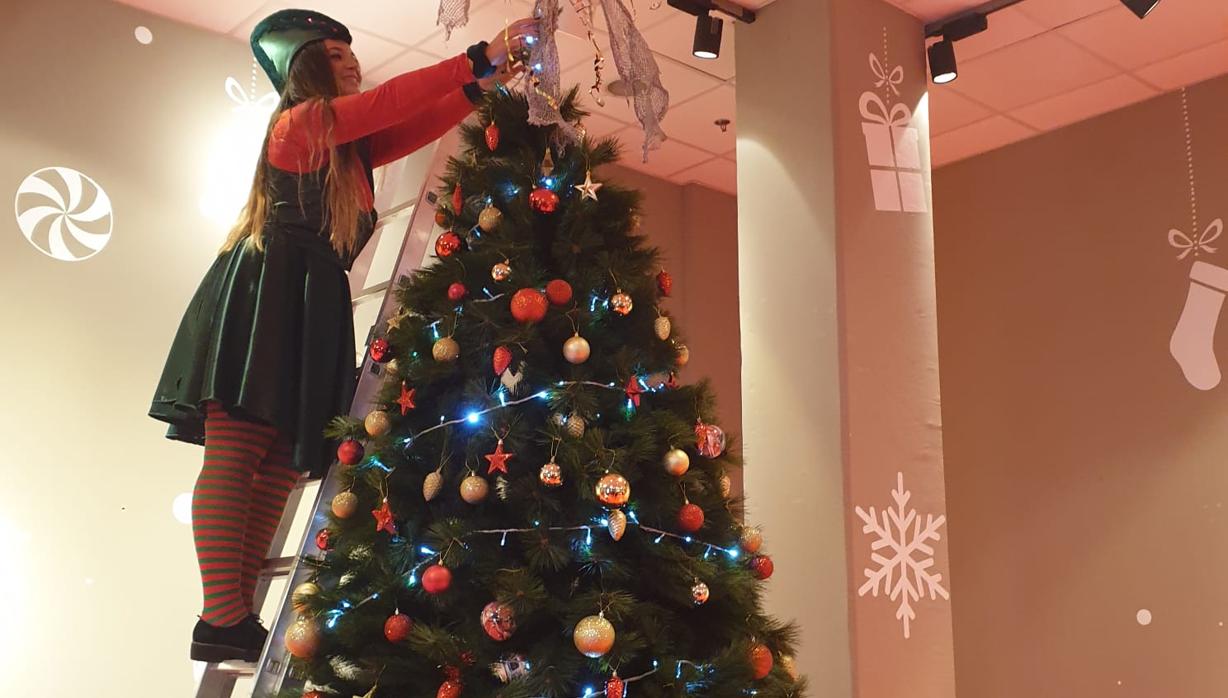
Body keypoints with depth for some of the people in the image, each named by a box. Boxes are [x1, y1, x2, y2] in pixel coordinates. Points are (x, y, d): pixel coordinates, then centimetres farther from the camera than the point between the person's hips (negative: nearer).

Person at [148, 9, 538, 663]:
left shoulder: (352, 148, 25)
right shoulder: (301, 121, 2)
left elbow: (421, 124, 19)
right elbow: (393, 100, -6)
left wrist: (482, 83, 8)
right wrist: (479, 56, -5)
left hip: (314, 303, 9)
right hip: (265, 291, -9)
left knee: (281, 464, -1)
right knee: (236, 450, -15)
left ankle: (235, 619, -4)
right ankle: (223, 621, -21)